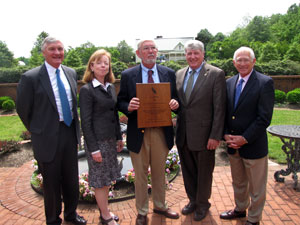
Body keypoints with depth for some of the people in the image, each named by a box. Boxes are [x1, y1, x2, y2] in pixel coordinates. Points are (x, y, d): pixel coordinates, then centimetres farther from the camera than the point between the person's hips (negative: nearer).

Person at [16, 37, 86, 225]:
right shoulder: (31, 77, -12)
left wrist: (75, 127, 12)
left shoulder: (71, 73, 5)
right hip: (48, 138, -4)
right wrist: (38, 132, 4)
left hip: (70, 133, 5)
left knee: (72, 179, 18)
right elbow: (23, 110, -4)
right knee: (51, 183, 12)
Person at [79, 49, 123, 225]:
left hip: (110, 139, 7)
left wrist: (119, 138, 12)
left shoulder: (111, 87, 9)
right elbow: (86, 122, -14)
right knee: (100, 180, 7)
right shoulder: (87, 90, -12)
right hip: (97, 140, -7)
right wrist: (94, 149, -15)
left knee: (107, 178, 18)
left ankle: (105, 210, 36)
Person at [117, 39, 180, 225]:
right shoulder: (127, 75, -1)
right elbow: (121, 102, 0)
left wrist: (175, 104, -14)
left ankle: (160, 206, 42)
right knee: (140, 175, 13)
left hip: (162, 131, 2)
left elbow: (175, 99, 9)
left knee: (159, 172, 19)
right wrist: (129, 107, -22)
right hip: (139, 132, -1)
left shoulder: (169, 73, 4)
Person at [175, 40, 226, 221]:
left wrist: (215, 136, -15)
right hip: (183, 135, 5)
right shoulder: (179, 74, 8)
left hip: (203, 135, -5)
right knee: (188, 171, 20)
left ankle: (203, 204, 37)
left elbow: (219, 107, -12)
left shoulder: (216, 74, -9)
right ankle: (192, 200, 43)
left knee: (204, 172, 14)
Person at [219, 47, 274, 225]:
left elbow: (265, 118, -16)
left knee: (256, 187, 12)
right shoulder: (229, 83, 6)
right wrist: (226, 135, -5)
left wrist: (244, 139, -17)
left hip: (254, 146, -5)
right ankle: (240, 209, 45)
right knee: (238, 183, 23)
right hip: (233, 145, 5)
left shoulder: (265, 83, -11)